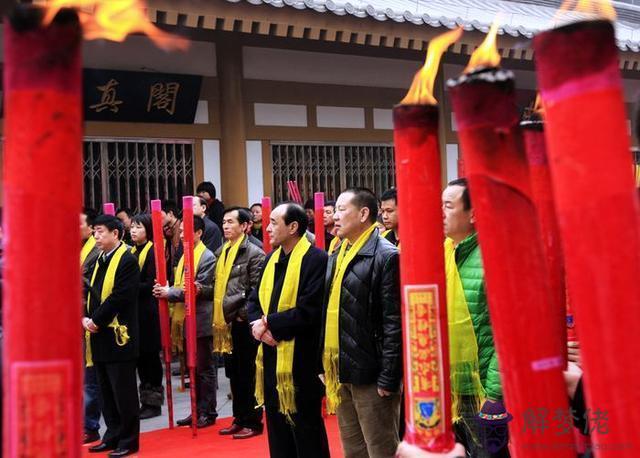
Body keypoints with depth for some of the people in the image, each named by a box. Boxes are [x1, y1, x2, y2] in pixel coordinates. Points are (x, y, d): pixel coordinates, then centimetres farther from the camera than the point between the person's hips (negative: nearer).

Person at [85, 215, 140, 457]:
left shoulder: (127, 260, -11)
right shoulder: (100, 260, 16)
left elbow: (119, 297, -18)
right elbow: (92, 292, 17)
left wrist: (97, 320, -15)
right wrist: (86, 317, 0)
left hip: (118, 334, -9)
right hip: (99, 335, 9)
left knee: (123, 391, -1)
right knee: (106, 391, 15)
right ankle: (113, 436, 25)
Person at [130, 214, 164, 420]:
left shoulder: (153, 252, -9)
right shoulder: (132, 252, 14)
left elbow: (150, 284, -15)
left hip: (148, 312, -7)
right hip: (134, 311, 7)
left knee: (150, 356, 1)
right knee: (140, 357, 11)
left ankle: (154, 402, 11)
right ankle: (146, 400, 20)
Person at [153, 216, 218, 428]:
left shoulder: (207, 257, -11)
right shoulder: (185, 255, 13)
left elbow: (197, 290, -17)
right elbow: (180, 286, 13)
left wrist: (170, 293, -16)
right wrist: (165, 289, -6)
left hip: (200, 321, -8)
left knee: (205, 368, 2)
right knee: (193, 368, 14)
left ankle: (208, 412, 11)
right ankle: (197, 411, 23)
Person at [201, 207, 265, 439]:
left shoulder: (254, 253, -11)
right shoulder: (221, 252, 13)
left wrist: (243, 314, -16)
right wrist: (202, 289, 0)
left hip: (243, 322, -8)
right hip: (226, 321, 8)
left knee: (248, 373, 1)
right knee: (233, 373, 15)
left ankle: (252, 422, 12)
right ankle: (239, 419, 26)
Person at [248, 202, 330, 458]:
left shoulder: (316, 260, -14)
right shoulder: (271, 259, 12)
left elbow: (308, 311, -22)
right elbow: (255, 299, 14)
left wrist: (268, 322, -14)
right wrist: (258, 324, -7)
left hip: (300, 358, -8)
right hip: (271, 355, 8)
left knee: (305, 428, 4)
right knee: (277, 424, 17)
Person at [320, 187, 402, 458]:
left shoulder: (386, 256, -13)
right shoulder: (337, 256, 12)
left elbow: (394, 323, -17)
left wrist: (388, 378, -18)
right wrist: (324, 365, 12)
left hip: (370, 374, -8)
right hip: (340, 373, 8)